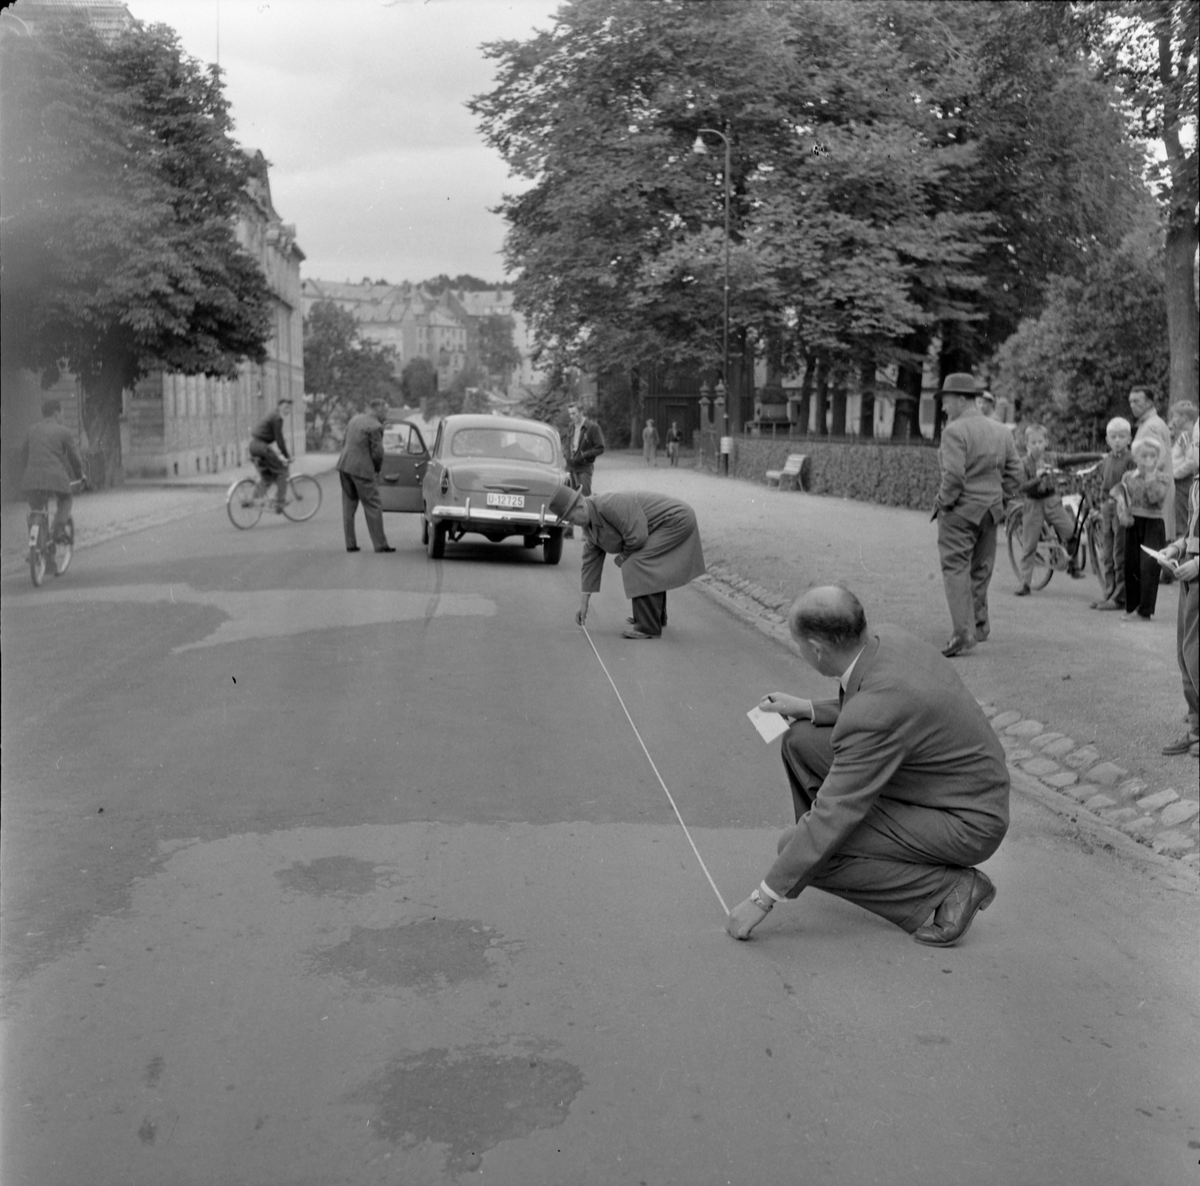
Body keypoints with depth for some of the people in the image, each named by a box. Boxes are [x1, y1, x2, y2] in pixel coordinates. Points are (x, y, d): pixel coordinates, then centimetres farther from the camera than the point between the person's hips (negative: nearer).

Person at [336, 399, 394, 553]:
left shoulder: (354, 419, 13)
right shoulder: (375, 426, -12)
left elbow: (345, 442, 16)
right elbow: (377, 453, -13)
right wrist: (377, 470, 5)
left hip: (344, 466, 8)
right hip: (361, 469, -8)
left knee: (348, 506, 12)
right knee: (373, 507, 1)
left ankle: (350, 544, 13)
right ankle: (380, 544, 3)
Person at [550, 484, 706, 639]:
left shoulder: (608, 505, -25)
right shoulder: (591, 525, 6)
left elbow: (636, 536, -28)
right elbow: (590, 562, 10)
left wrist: (623, 556, -7)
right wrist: (583, 604, 11)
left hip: (675, 520, -10)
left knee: (637, 565, -17)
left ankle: (648, 627, -12)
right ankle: (656, 616, 37)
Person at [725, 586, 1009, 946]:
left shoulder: (876, 709, -33)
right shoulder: (887, 638, -7)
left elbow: (833, 813, -27)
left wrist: (762, 900, -19)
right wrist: (807, 709, 6)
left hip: (964, 823, -9)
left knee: (796, 846, -16)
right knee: (801, 741, 3)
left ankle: (947, 890, -8)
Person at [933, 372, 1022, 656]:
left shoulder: (954, 431, -14)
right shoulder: (1001, 430, 10)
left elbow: (953, 474, -22)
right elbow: (1014, 469, 10)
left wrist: (944, 502, -9)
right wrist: (1003, 501, 16)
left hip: (960, 510, -7)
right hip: (990, 510, 7)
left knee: (956, 568, -4)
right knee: (981, 569, 17)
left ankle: (964, 631, -12)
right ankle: (979, 623, 25)